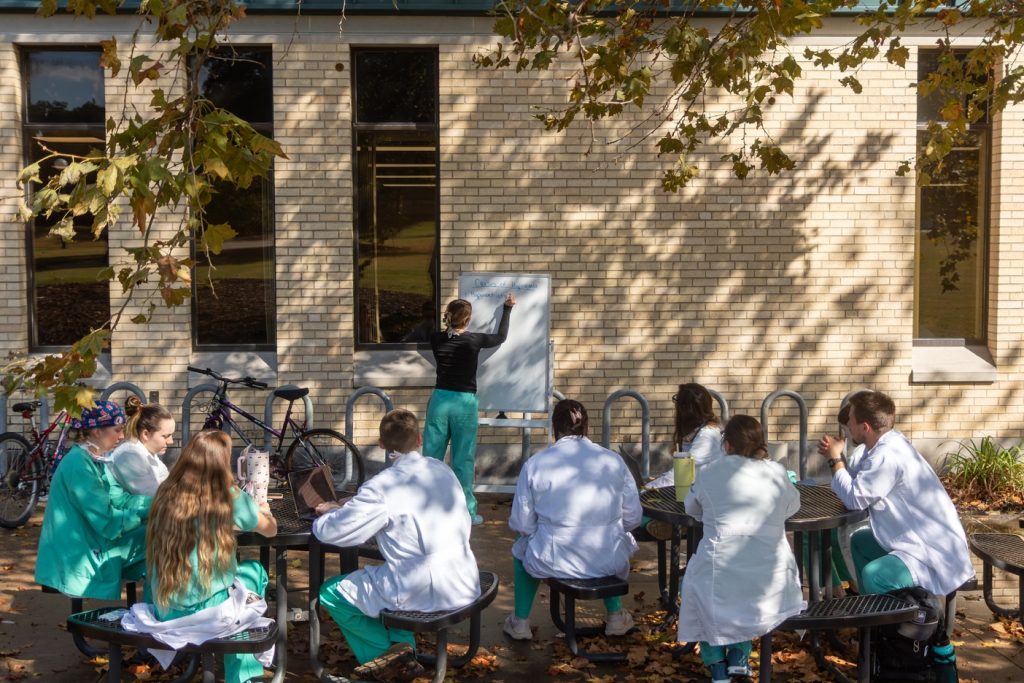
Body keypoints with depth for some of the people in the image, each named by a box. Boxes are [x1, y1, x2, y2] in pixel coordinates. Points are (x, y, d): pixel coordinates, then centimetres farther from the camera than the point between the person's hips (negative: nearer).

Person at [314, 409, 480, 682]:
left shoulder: (382, 486, -15)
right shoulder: (442, 470, 4)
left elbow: (332, 533, -12)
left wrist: (328, 513, 14)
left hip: (423, 594, -6)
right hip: (464, 585, 6)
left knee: (331, 593, 14)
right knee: (390, 572, 33)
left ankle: (385, 651, 7)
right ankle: (403, 648, 22)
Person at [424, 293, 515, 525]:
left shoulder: (436, 339, -2)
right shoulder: (474, 340, -8)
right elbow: (501, 337, 11)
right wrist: (508, 308, 22)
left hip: (440, 400, 3)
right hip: (464, 403, -3)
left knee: (431, 456, 8)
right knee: (463, 460, 4)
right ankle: (467, 512, 10)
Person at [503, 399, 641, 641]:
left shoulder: (534, 464, -7)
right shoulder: (614, 460, -3)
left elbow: (522, 523, -4)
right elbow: (632, 518, 2)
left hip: (552, 562, -1)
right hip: (609, 563, 1)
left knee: (522, 547, 33)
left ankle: (520, 622, 38)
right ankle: (615, 615, 43)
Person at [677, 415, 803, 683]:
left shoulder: (710, 473, 1)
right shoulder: (777, 472, 5)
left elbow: (692, 508, 20)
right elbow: (792, 507, 24)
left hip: (721, 578, -2)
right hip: (770, 581, 2)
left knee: (696, 583, 31)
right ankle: (738, 656, 27)